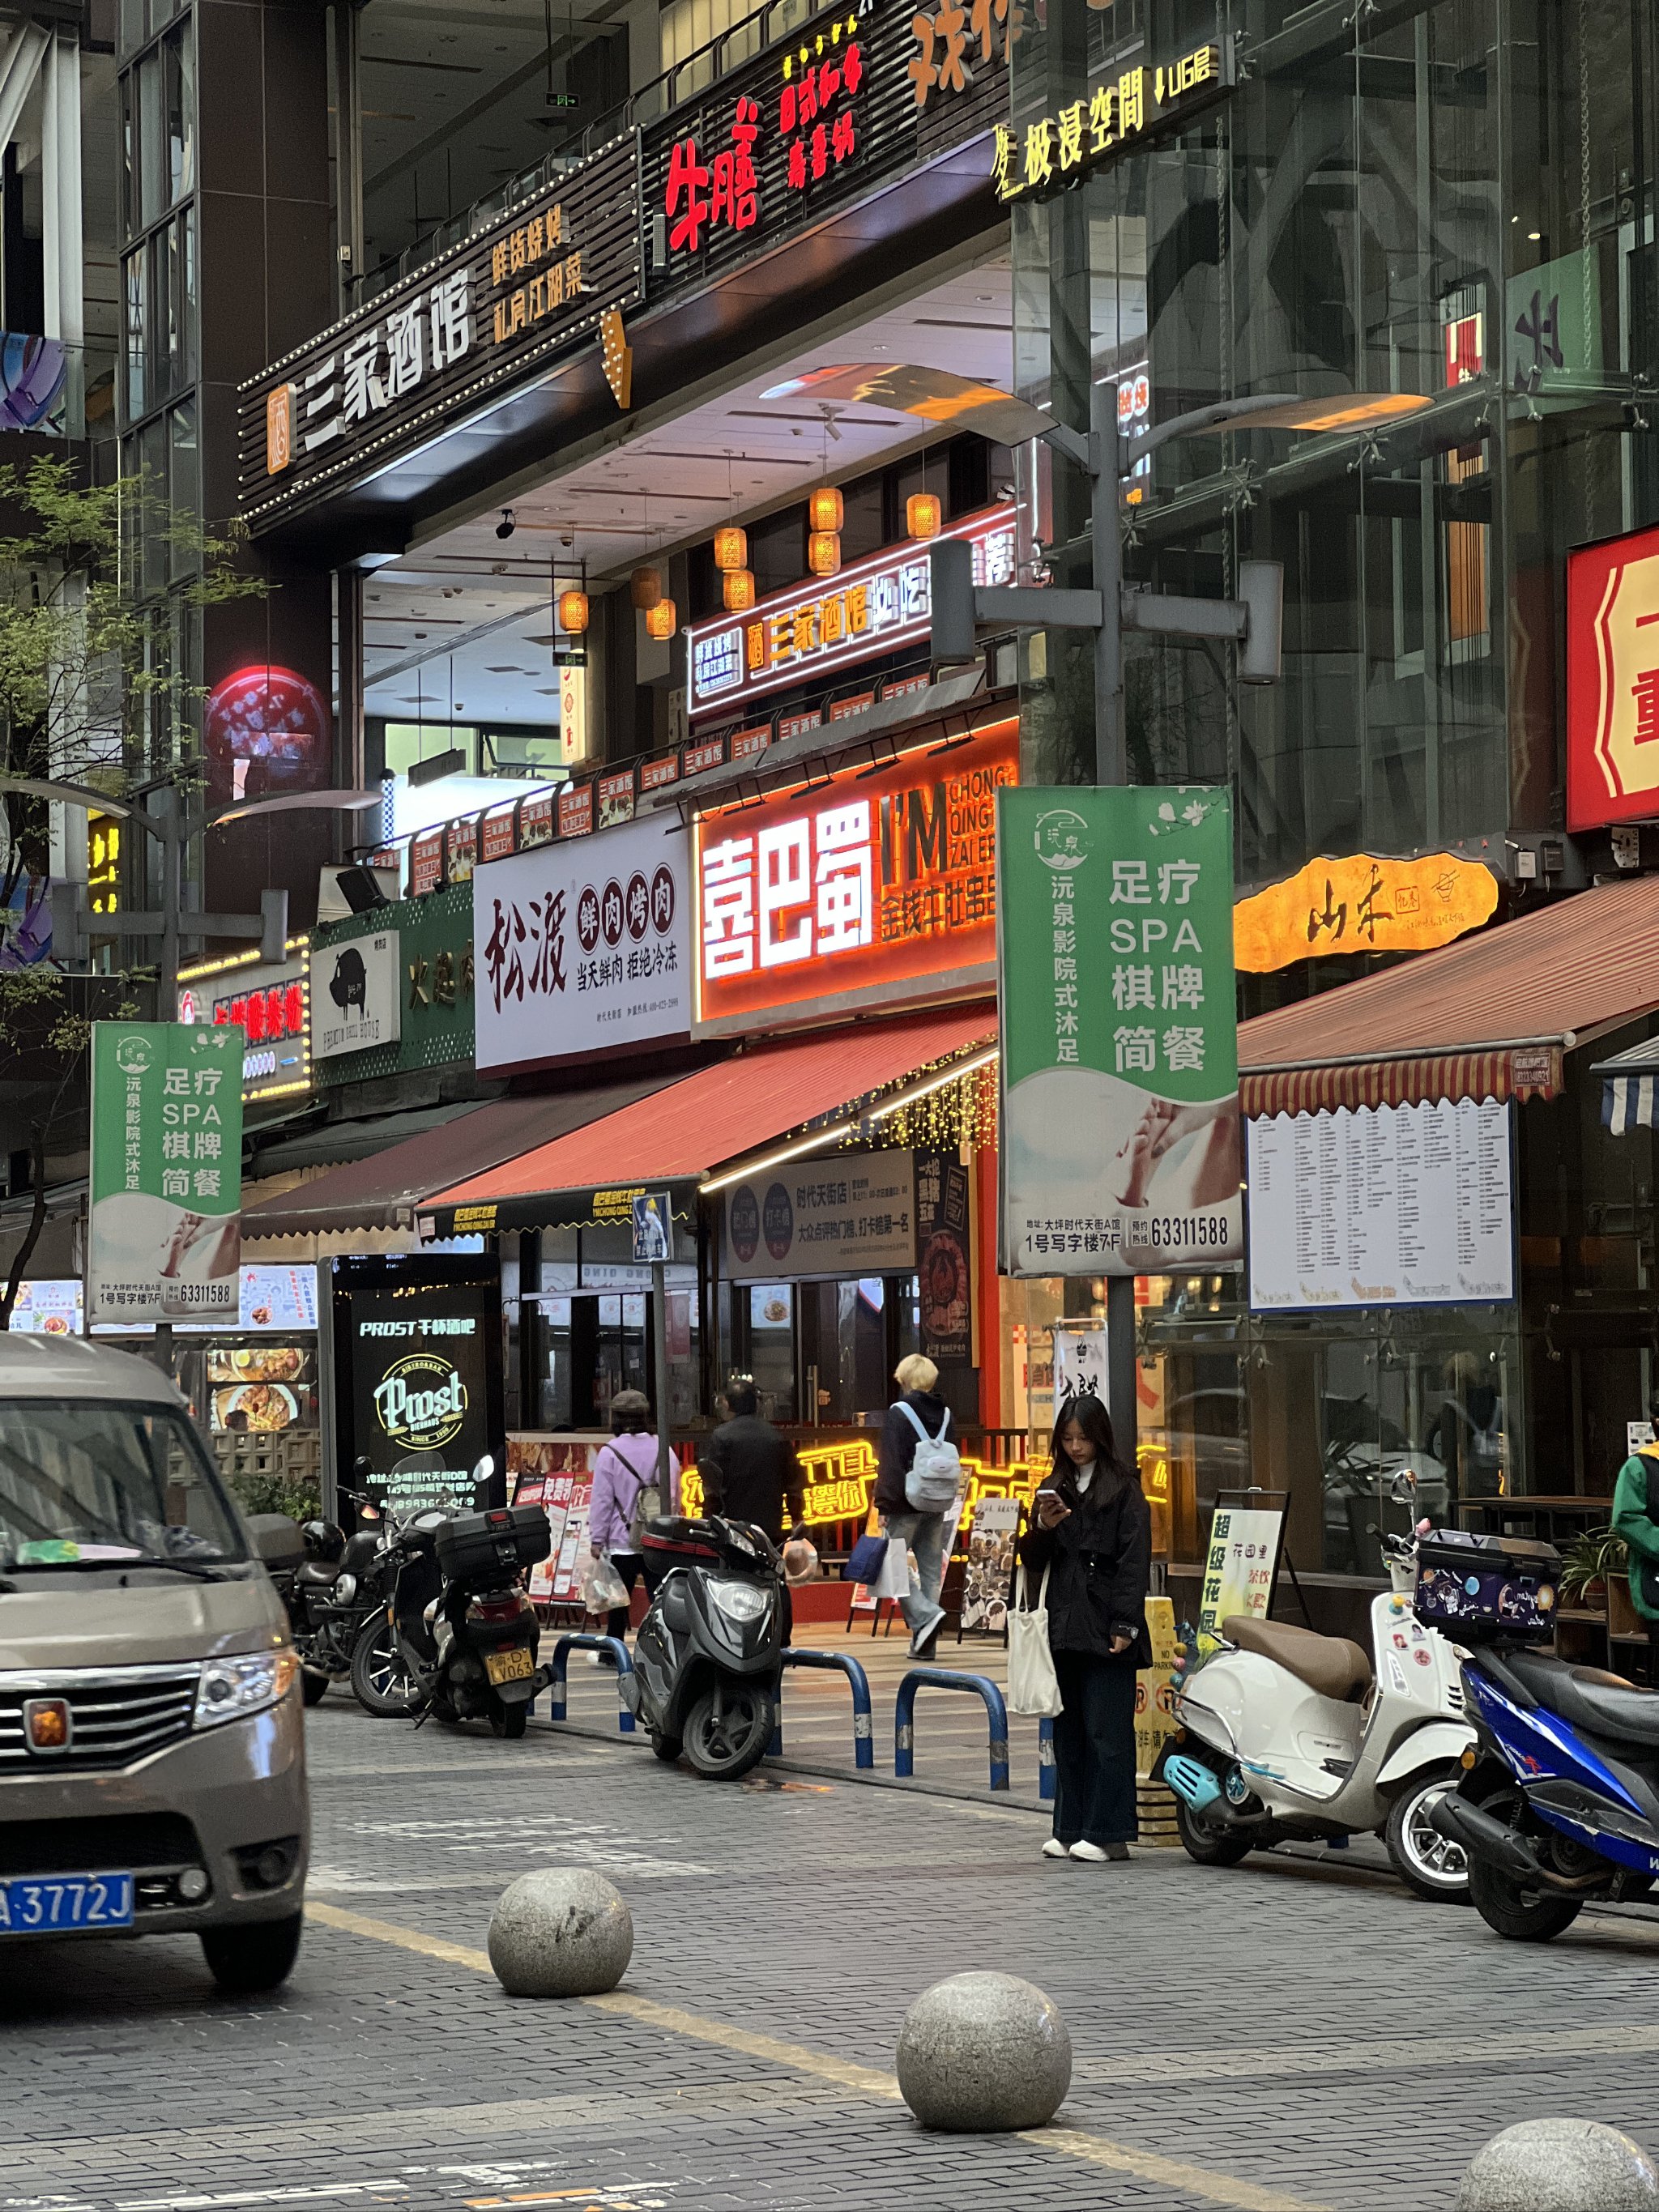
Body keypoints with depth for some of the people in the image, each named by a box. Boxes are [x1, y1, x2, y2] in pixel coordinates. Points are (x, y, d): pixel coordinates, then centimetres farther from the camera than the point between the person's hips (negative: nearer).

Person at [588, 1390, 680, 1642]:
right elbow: (676, 1496, 11)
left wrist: (597, 1539, -1)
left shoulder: (610, 1453, -8)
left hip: (623, 1541, -3)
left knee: (618, 1602, 5)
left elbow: (602, 1499, -7)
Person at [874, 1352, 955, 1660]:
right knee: (931, 1569, 8)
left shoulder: (899, 1412, -10)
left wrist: (884, 1505, -9)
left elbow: (890, 1462, -13)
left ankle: (925, 1614, -17)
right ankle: (924, 1643, 7)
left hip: (906, 1503, -6)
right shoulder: (944, 1414, 9)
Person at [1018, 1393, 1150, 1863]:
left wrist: (1125, 1625, -13)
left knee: (1106, 1732, -6)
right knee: (1068, 1733, 8)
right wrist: (1043, 1528, -7)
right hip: (1063, 1627, 5)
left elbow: (1134, 1558, -6)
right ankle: (1069, 1829, 13)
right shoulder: (1053, 1489, 16)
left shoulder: (1124, 1489, 0)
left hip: (1104, 1629, -5)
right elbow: (1034, 1559, 14)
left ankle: (1106, 1833, -4)